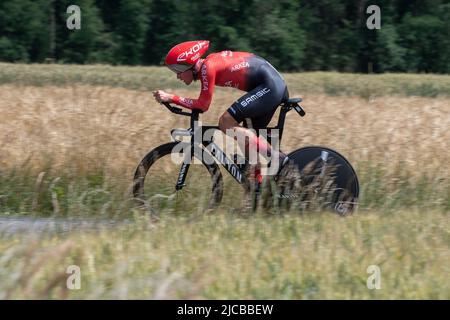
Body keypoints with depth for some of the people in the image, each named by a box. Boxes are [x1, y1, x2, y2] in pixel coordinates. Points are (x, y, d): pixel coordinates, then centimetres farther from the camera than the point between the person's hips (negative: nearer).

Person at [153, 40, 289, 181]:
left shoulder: (207, 67, -13)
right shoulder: (210, 61, 14)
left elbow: (203, 105, -11)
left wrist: (170, 98, -10)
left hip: (269, 85, -10)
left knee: (226, 123, -14)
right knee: (247, 138, 14)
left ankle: (278, 158, -15)